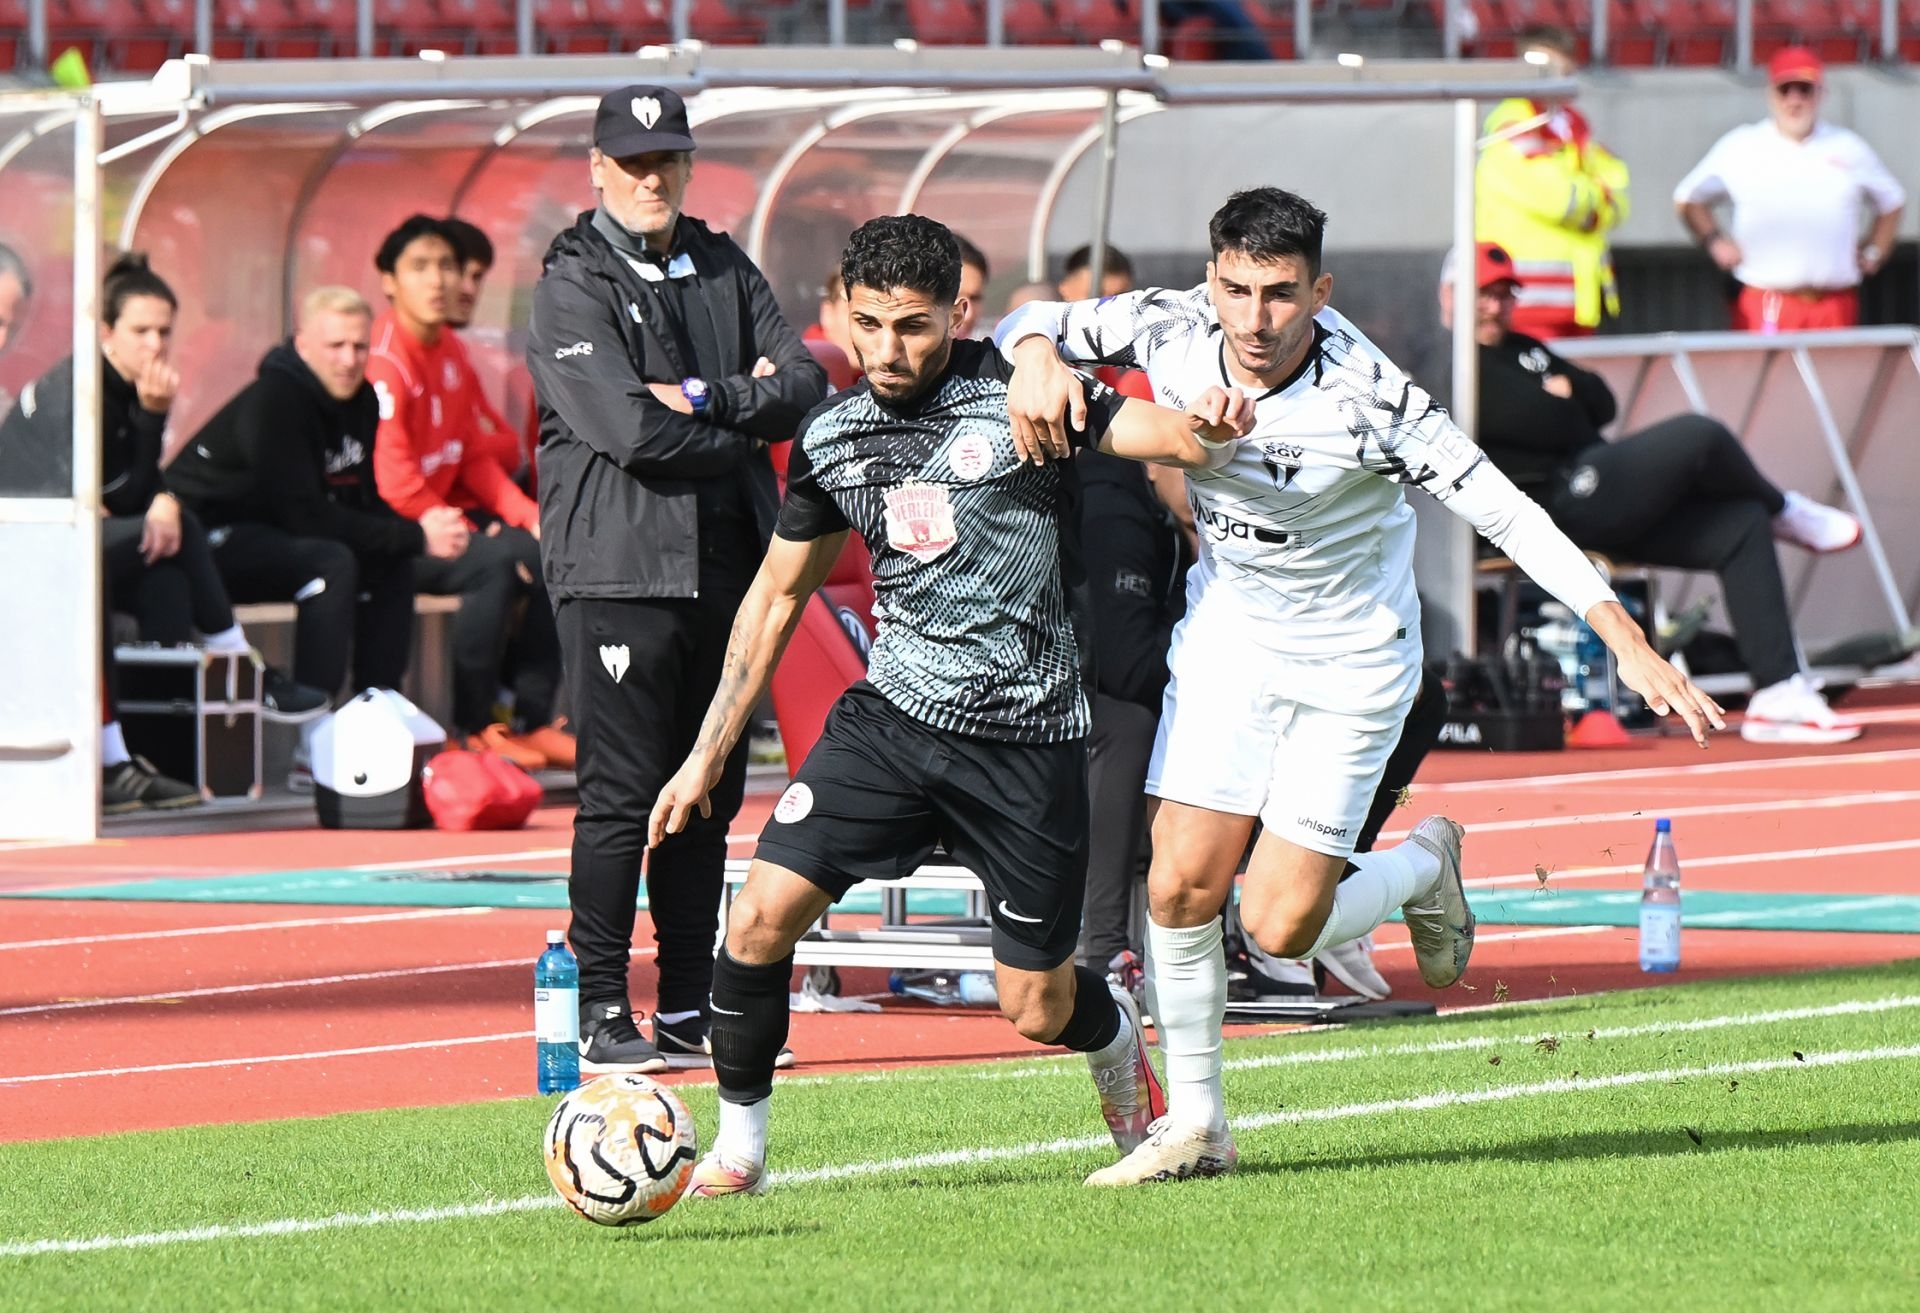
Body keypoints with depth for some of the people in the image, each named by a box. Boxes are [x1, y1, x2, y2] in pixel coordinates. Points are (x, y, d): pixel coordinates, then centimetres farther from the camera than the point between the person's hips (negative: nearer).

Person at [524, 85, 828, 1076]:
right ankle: (603, 1016, -4)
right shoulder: (572, 286, -4)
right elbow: (631, 432, -16)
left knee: (709, 796, 8)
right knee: (621, 796, -7)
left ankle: (689, 1012, 14)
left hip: (724, 569, 6)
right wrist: (747, 424, -5)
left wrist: (701, 398, -11)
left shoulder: (725, 272, 15)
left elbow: (804, 385, 3)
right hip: (618, 570, -6)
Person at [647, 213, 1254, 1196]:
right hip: (893, 711, 3)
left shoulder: (1018, 394, -8)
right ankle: (738, 1148, 2)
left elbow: (1154, 433, -15)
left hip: (1027, 737, -3)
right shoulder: (831, 438, 5)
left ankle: (1118, 1037, 39)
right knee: (762, 915, -14)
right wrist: (709, 753, 15)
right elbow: (776, 596, 16)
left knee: (1037, 1009, 2)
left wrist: (1206, 428, -41)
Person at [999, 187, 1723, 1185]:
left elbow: (1505, 513, -26)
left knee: (1281, 926, -9)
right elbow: (1034, 321, 0)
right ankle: (1194, 1128, 12)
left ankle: (1423, 865, 23)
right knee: (1180, 887, -5)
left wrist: (1628, 644, -32)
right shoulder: (1172, 330, -16)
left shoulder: (1367, 398, -28)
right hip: (1226, 638, 4)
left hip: (1352, 661, -4)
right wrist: (1037, 361, -26)